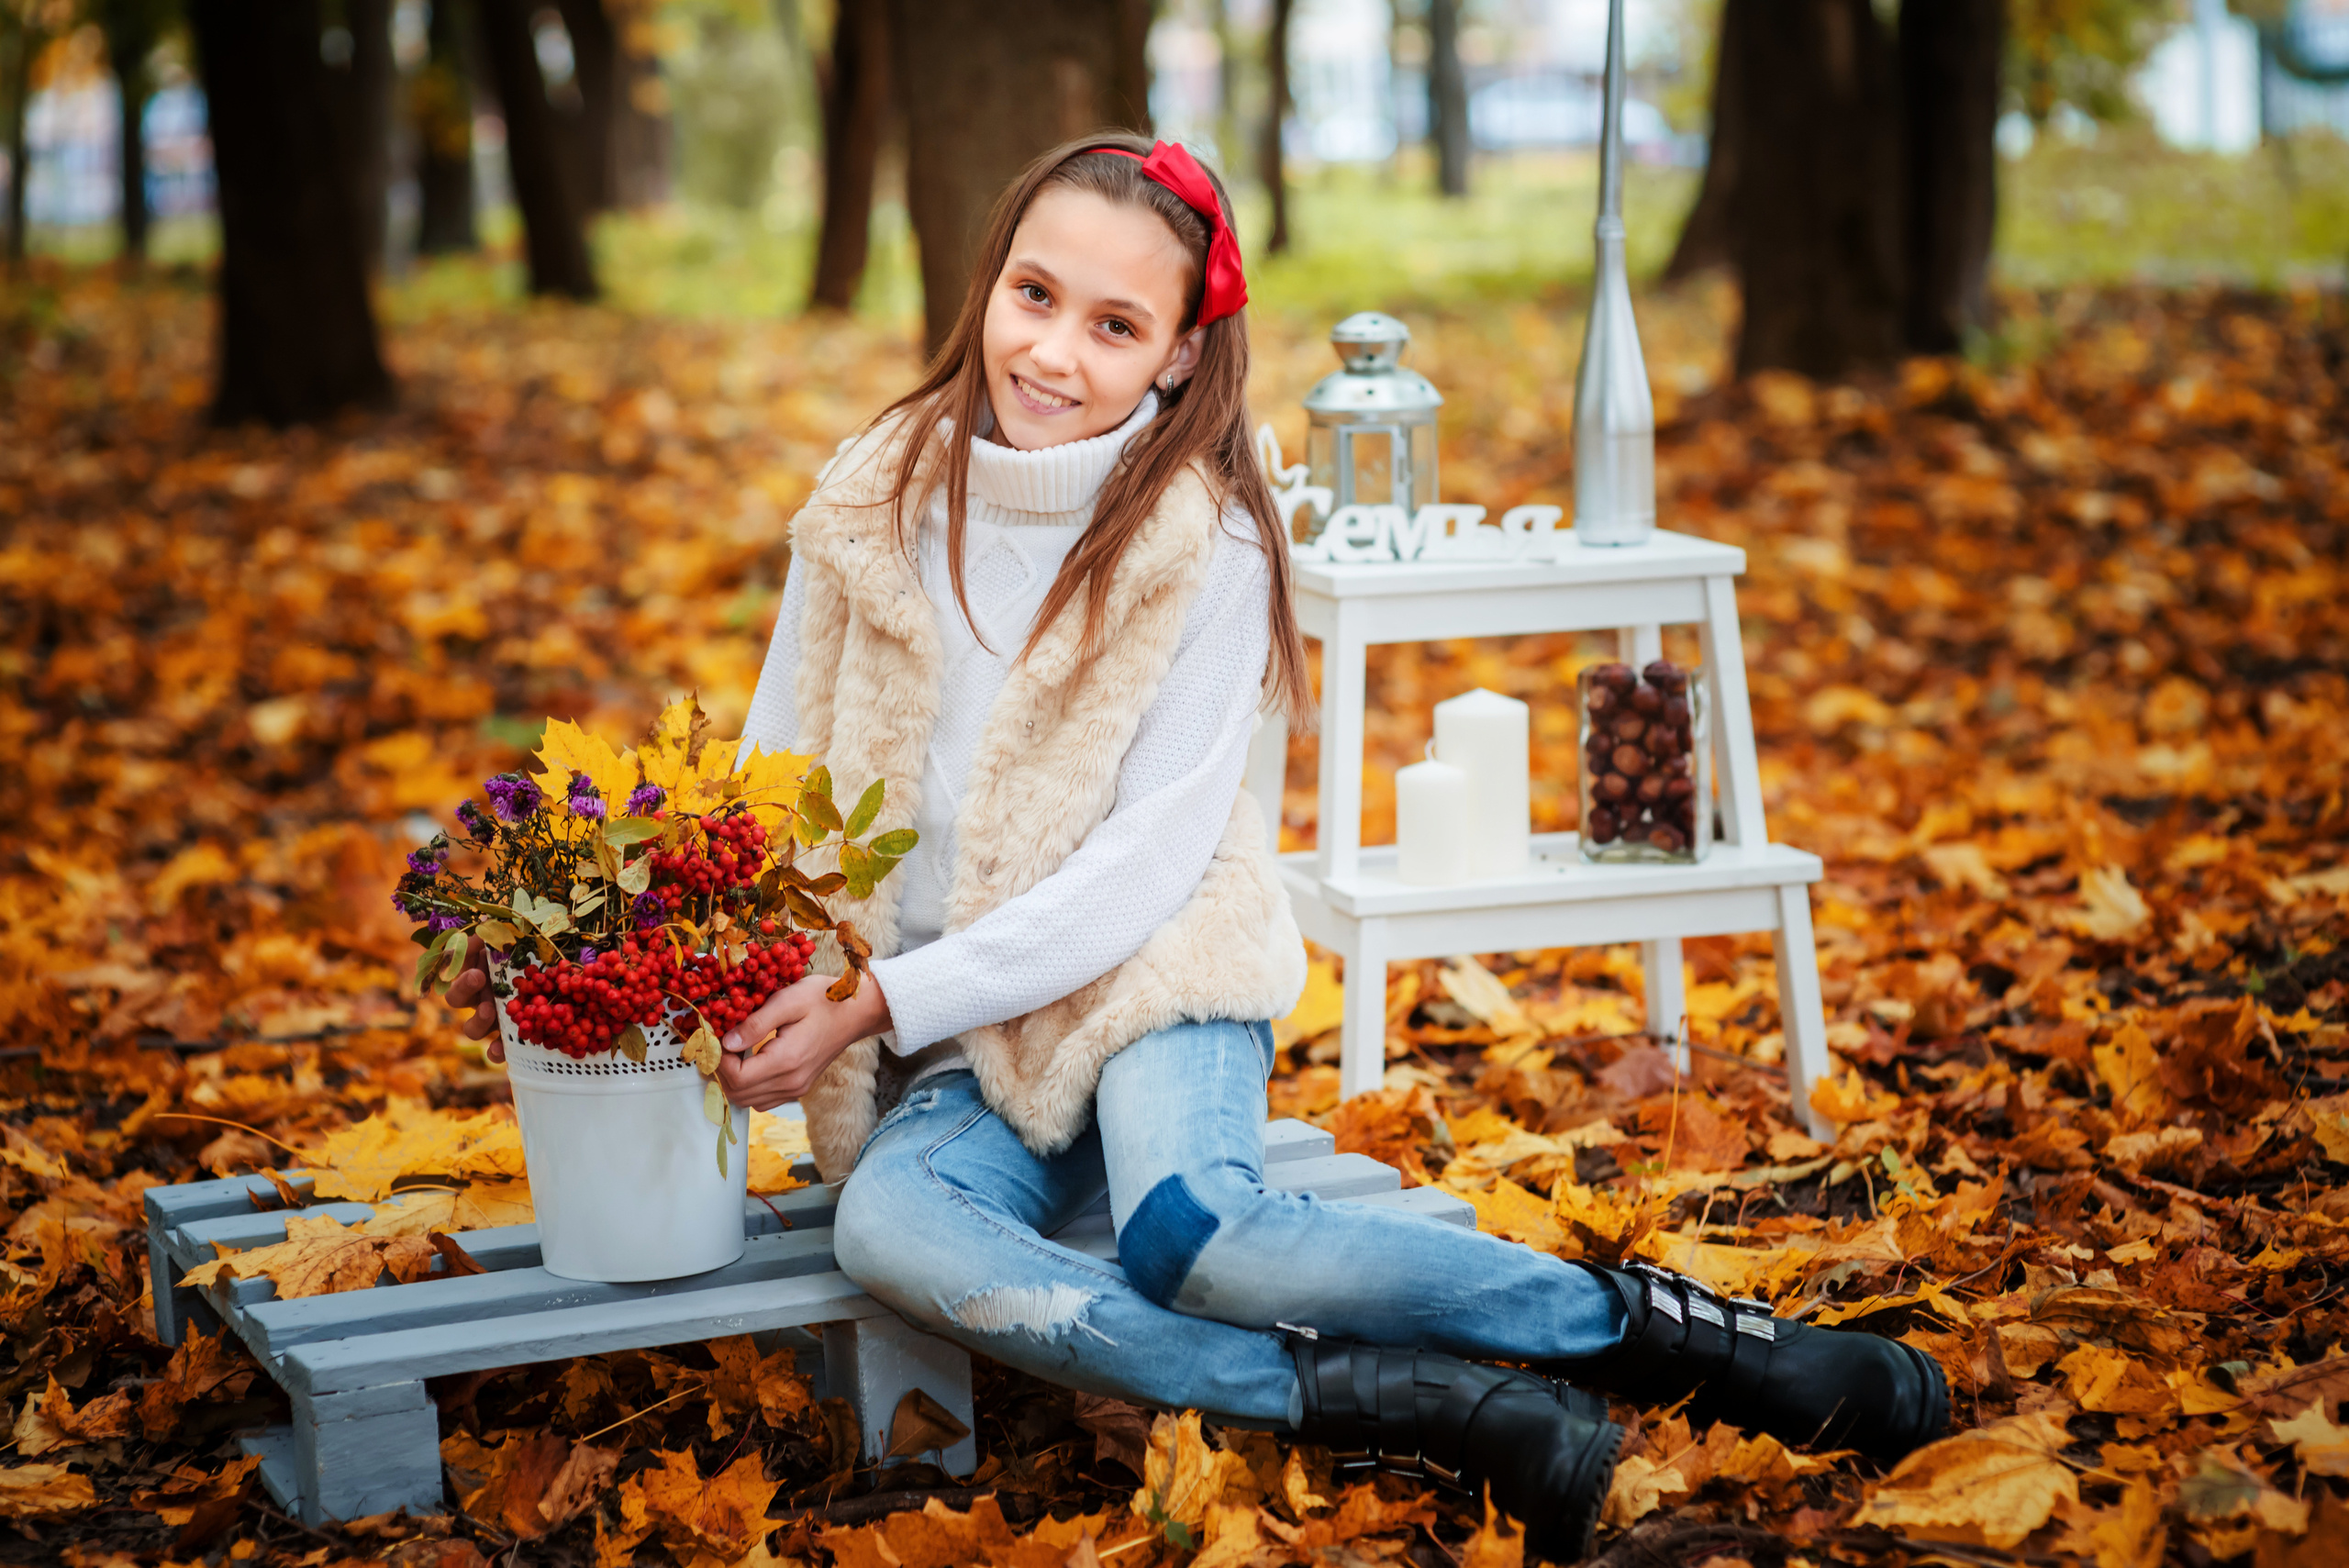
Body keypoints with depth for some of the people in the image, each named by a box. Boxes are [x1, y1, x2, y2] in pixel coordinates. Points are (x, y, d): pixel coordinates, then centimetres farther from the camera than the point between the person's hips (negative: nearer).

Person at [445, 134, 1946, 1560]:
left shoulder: (1206, 545, -10)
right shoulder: (872, 503, 1)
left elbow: (1147, 863, -14)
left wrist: (885, 1002, -20)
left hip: (1148, 972, -3)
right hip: (949, 1043, 3)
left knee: (1189, 1226, -35)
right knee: (890, 1227, -30)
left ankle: (1651, 1319, -17)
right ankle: (1383, 1402, -30)